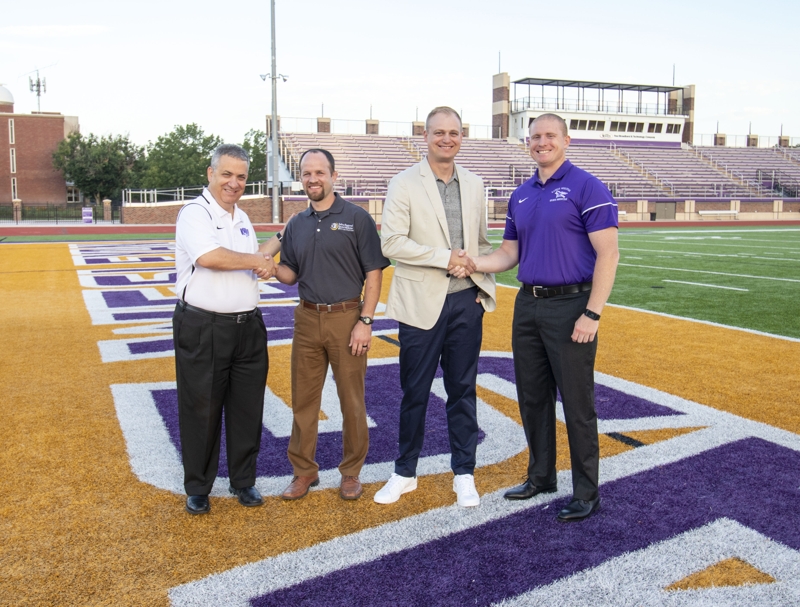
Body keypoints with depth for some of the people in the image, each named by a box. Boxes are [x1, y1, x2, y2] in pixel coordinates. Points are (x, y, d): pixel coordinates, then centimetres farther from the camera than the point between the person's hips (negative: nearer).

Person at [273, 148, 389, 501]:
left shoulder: (356, 218, -3)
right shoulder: (296, 225, 11)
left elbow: (374, 273, -6)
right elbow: (291, 274, 16)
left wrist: (365, 321, -13)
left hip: (346, 317, -4)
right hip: (307, 318, 4)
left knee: (352, 399, 5)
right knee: (303, 399, 9)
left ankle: (351, 472, 20)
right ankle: (304, 471, 23)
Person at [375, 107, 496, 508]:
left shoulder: (474, 185, 11)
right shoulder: (404, 184, -3)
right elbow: (391, 242, -13)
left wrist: (485, 284, 4)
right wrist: (444, 258, -17)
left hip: (467, 302, 3)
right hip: (422, 303, -3)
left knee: (462, 390, 10)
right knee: (415, 392, 7)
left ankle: (464, 474, 23)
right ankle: (405, 473, 24)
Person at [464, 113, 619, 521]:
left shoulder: (586, 188, -7)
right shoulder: (521, 196, 14)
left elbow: (608, 253, -13)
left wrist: (592, 314, -18)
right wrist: (472, 264, -3)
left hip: (570, 307, -7)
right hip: (528, 305, 7)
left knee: (577, 403, 1)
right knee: (532, 398, 15)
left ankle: (586, 494, 15)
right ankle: (541, 476, 32)